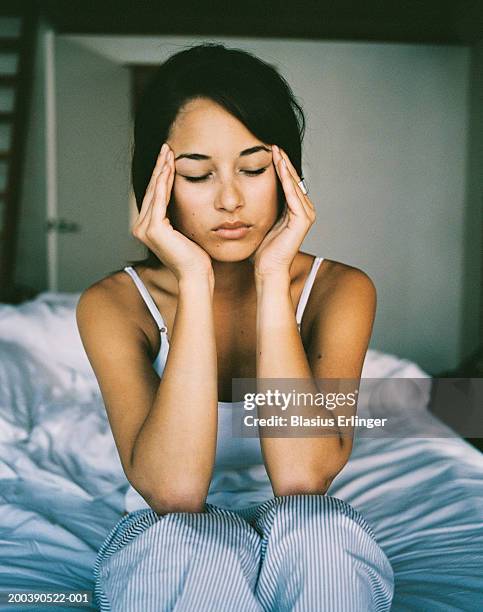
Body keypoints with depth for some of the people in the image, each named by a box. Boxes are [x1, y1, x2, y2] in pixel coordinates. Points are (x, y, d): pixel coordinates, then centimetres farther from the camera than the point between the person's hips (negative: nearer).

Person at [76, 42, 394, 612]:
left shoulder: (339, 289, -9)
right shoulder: (114, 304, -11)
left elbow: (302, 477, -25)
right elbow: (172, 489, -26)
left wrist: (273, 277, -24)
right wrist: (194, 281, -27)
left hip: (308, 548, 2)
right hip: (167, 548, -1)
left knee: (315, 525, -32)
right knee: (188, 536, -35)